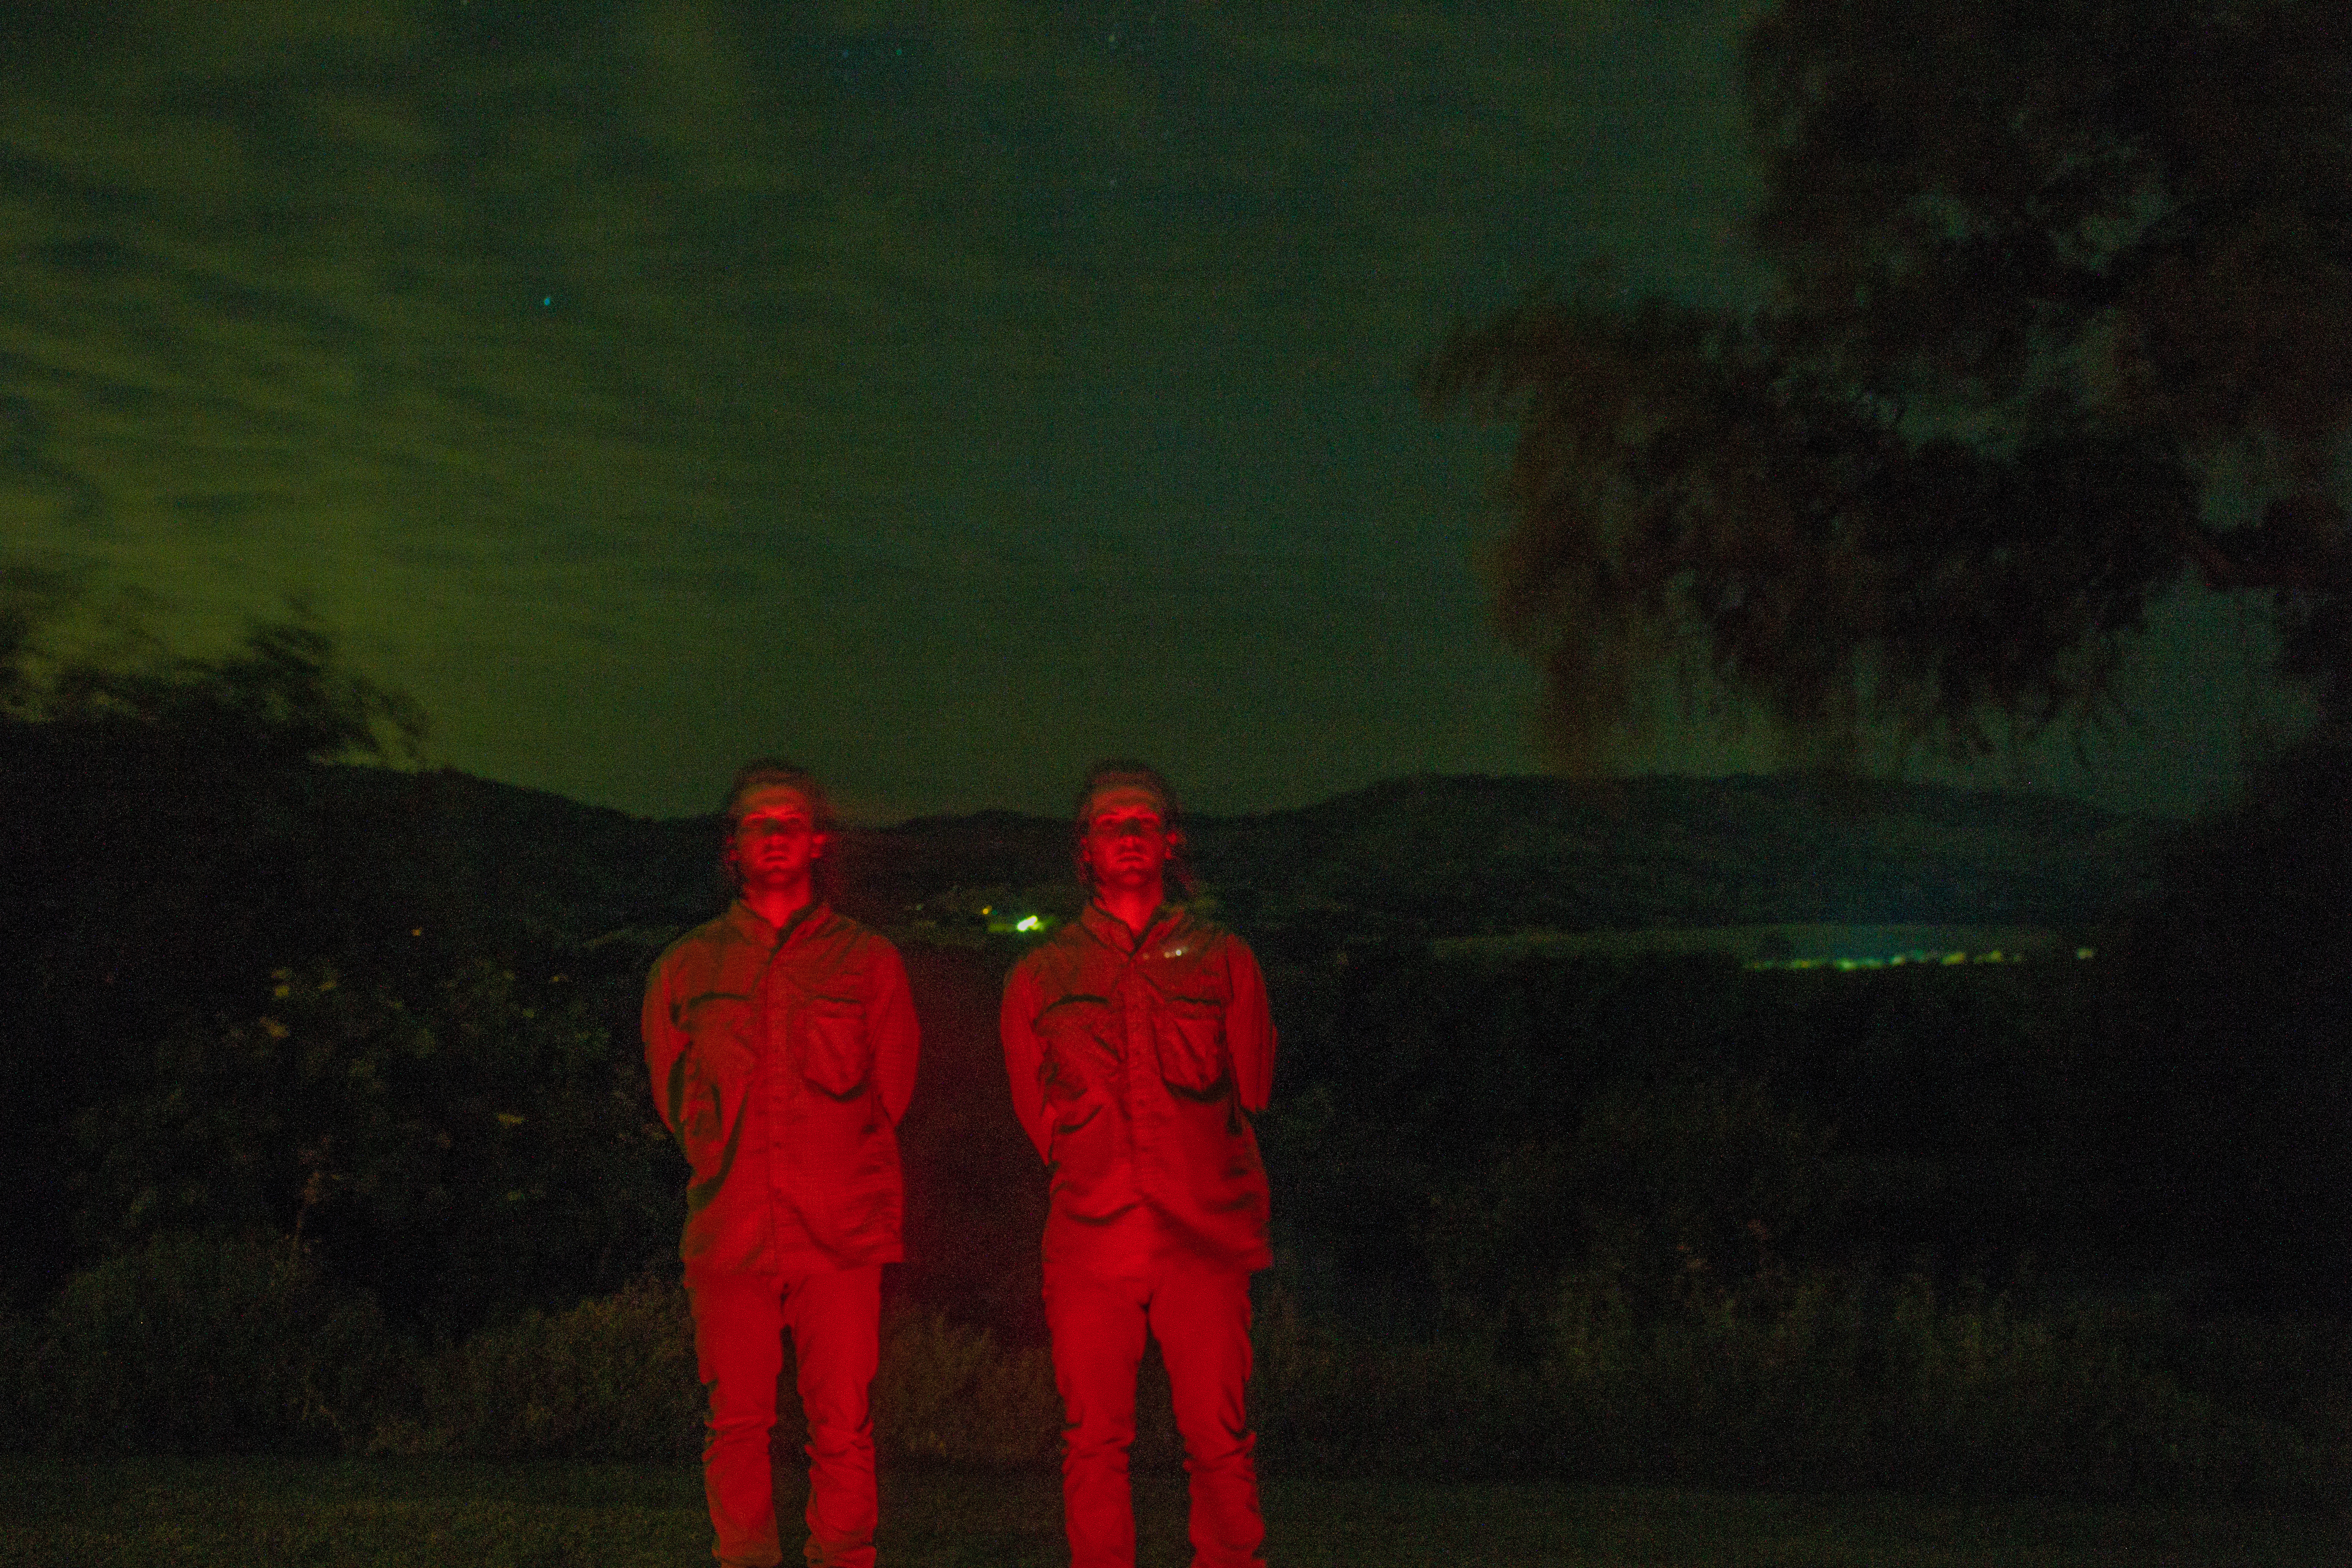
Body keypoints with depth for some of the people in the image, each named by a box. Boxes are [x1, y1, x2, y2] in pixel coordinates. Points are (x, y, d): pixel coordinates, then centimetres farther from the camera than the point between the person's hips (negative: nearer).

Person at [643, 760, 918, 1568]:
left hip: (841, 1233, -1)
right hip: (730, 1234, 1)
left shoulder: (867, 960, 9)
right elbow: (672, 1095, 17)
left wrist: (835, 1173, 5)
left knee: (843, 1427, -3)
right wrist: (733, 1169, 9)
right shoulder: (688, 965, 13)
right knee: (737, 1425, 2)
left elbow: (890, 1092, 10)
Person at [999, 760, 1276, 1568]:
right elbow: (1038, 1113, 14)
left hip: (1203, 1236, -1)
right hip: (1089, 1238, 1)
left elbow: (1249, 1089, 10)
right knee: (1093, 1440, 1)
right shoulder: (1041, 975, 14)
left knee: (1218, 1439, -4)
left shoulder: (1222, 960, 12)